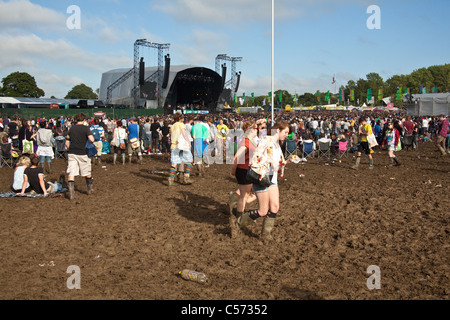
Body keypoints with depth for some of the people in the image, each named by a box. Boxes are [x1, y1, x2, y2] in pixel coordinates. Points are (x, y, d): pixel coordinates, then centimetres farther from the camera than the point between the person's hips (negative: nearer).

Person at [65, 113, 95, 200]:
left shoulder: (71, 128, 10)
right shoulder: (85, 128, -3)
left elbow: (67, 143, 11)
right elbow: (91, 140, -15)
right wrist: (88, 129, 2)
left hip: (71, 153, 3)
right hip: (81, 154, -3)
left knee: (71, 174, -2)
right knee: (87, 173, 16)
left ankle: (71, 193, -13)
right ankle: (90, 189, 30)